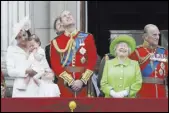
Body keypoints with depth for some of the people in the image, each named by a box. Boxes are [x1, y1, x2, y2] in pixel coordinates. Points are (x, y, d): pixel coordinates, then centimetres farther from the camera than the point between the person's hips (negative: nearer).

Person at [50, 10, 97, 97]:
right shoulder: (56, 41, 3)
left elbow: (93, 60, 0)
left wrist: (82, 80, -9)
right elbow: (55, 64, -3)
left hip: (83, 82, 1)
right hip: (65, 83, -1)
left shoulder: (87, 37, 5)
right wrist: (71, 81, -12)